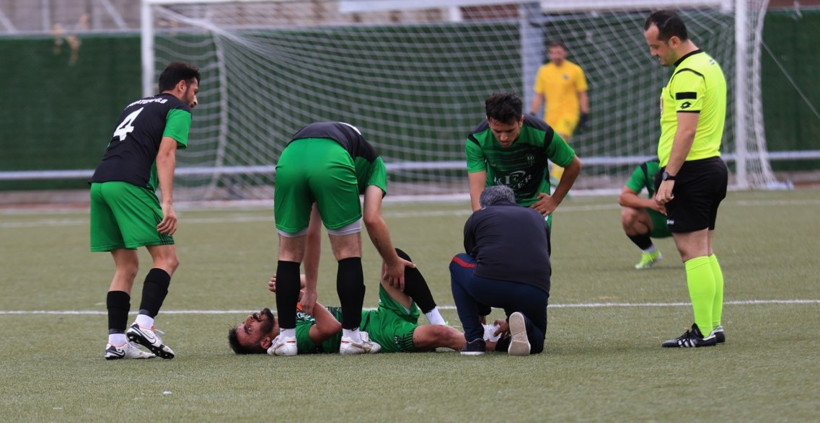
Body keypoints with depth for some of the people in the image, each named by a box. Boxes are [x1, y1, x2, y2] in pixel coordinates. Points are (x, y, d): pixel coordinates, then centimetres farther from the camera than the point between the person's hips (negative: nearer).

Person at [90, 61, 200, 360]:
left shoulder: (136, 106, 31)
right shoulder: (178, 109, 8)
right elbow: (165, 154, -6)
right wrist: (167, 204, -14)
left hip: (99, 182, 8)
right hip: (130, 184, -8)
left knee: (126, 266, 13)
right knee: (166, 259, -6)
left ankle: (116, 342, 4)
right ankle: (143, 325, -24)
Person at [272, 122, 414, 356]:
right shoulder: (373, 163, 34)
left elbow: (312, 233, 46)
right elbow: (372, 220, 17)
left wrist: (310, 289, 52)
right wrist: (392, 262, 31)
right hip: (332, 162, -4)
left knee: (289, 253, 20)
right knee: (349, 251, 14)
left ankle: (286, 337, 19)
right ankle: (351, 336, 15)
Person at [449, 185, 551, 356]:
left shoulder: (477, 217, 23)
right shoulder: (537, 218, 30)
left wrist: (481, 311, 48)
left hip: (490, 286, -2)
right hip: (535, 294, 2)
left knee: (458, 263, 31)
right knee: (536, 342, 31)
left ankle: (474, 340, 19)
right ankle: (524, 324, -9)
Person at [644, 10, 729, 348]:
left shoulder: (688, 74, -16)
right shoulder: (709, 64, 16)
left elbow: (686, 131, -22)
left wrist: (668, 177, -22)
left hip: (691, 170, -10)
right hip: (712, 166, 10)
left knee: (693, 252, -8)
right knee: (705, 252, 12)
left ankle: (704, 332, -9)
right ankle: (714, 326, 13)